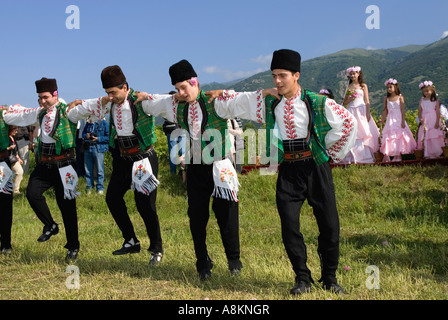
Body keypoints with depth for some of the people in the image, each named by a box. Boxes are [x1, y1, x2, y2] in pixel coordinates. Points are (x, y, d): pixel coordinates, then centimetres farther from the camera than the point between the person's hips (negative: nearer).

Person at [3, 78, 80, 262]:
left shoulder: (67, 111, -6)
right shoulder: (39, 113, 12)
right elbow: (10, 117, 23)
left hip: (63, 165, -5)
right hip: (44, 164, 5)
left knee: (66, 205, 0)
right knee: (32, 193, -16)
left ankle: (73, 247, 15)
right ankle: (50, 226, 10)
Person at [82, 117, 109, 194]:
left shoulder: (104, 123, -3)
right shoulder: (88, 123, 13)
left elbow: (108, 137, -7)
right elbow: (83, 133, 23)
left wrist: (98, 139, -15)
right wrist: (86, 136, -1)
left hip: (98, 148, -5)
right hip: (87, 148, 5)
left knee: (99, 170, -1)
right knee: (88, 169, 9)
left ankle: (100, 188, 8)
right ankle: (89, 186, 21)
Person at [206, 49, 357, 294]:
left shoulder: (316, 102, -3)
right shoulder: (266, 101, 5)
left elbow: (348, 122, 3)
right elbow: (233, 103, 16)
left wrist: (332, 153, 5)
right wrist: (219, 94, 2)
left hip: (315, 166, -2)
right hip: (288, 170, 2)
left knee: (329, 224, -1)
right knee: (289, 226, -3)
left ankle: (330, 278, 18)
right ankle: (303, 279, 12)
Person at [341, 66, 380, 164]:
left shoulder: (363, 86, 8)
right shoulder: (348, 87, 11)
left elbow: (367, 101, 4)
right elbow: (345, 102, 13)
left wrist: (368, 113, -5)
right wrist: (350, 99, -8)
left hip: (361, 111, -1)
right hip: (351, 111, 1)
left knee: (364, 133, -6)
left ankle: (365, 157, -2)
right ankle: (353, 158, -5)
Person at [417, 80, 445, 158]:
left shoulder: (435, 100, 1)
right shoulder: (422, 101, 10)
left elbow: (438, 112, -3)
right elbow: (419, 111, 10)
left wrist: (437, 122, -12)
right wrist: (420, 118, -10)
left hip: (433, 121, -3)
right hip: (425, 122, 3)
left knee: (434, 137, -6)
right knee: (425, 137, 0)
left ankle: (435, 153, 2)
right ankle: (427, 154, 4)